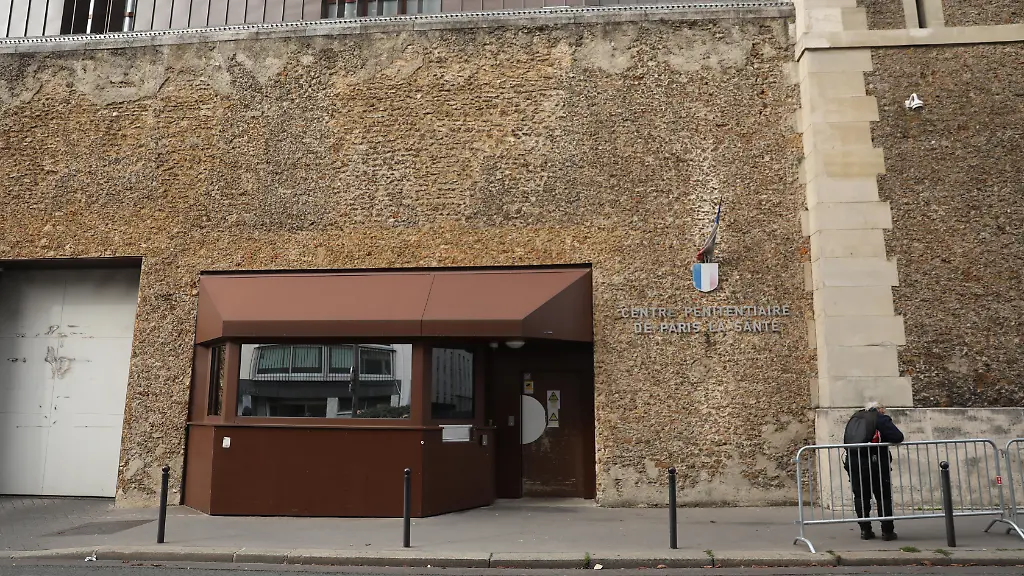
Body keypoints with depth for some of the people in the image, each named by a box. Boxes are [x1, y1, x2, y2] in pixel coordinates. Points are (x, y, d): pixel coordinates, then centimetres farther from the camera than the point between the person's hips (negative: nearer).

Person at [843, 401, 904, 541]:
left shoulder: (853, 419, 14)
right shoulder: (881, 419, -2)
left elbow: (846, 441, 14)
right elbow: (898, 437, -10)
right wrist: (885, 439, 8)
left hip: (853, 464, 4)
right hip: (876, 465, -4)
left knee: (861, 498, 10)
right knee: (883, 498, 8)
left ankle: (865, 531, 12)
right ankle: (887, 531, 11)